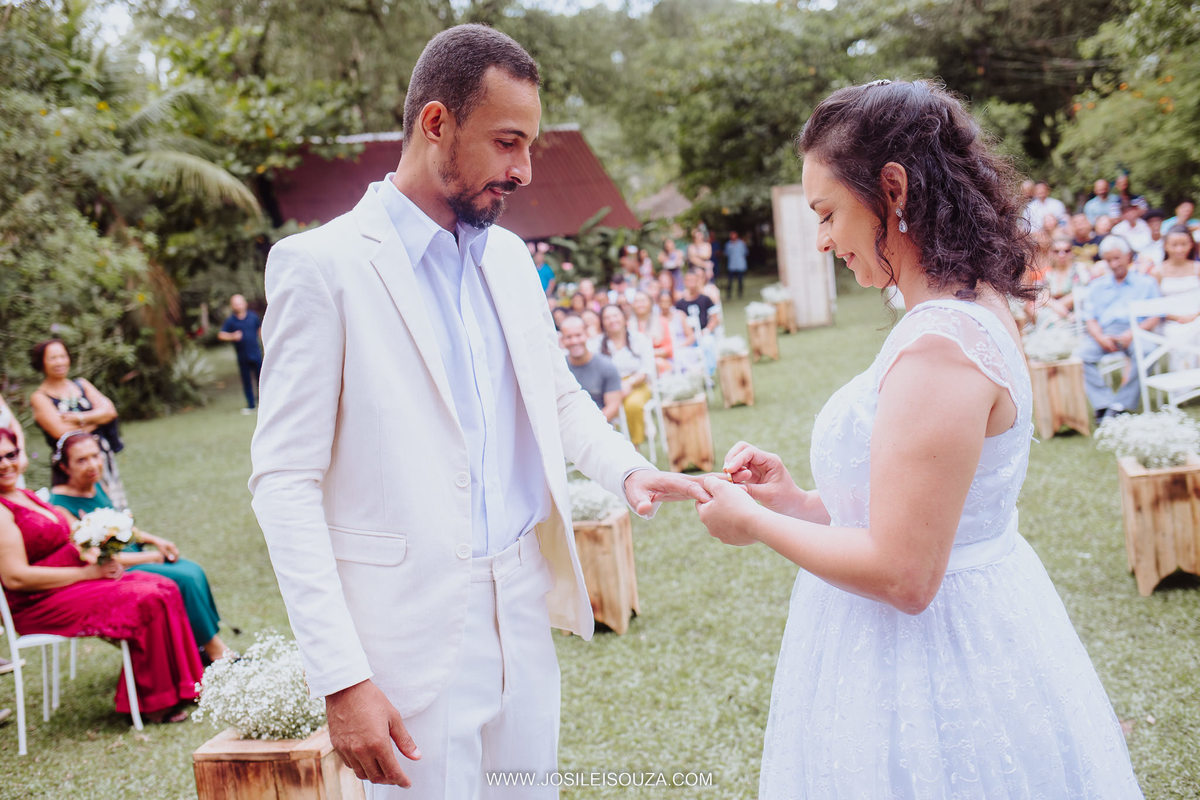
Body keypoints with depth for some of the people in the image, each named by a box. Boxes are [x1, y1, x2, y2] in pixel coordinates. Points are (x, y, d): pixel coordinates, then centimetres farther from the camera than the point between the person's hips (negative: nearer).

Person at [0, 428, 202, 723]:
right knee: (145, 602, -22)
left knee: (163, 587, -3)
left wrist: (93, 559, -1)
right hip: (40, 605, -10)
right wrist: (86, 572, -18)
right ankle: (152, 702, -10)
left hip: (73, 582, 10)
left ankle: (179, 684, 0)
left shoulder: (25, 496, 15)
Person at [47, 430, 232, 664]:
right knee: (185, 579, -21)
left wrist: (153, 540, 5)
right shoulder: (61, 505, -18)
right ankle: (215, 651, -8)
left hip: (131, 554, 8)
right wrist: (152, 557, -12)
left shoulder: (97, 486, 7)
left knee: (194, 571, -13)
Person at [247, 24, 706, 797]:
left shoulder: (509, 256, 8)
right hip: (413, 636, -6)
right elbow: (285, 480, -13)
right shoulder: (323, 264, -11)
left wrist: (628, 468, 0)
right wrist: (340, 678, -18)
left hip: (525, 616, 6)